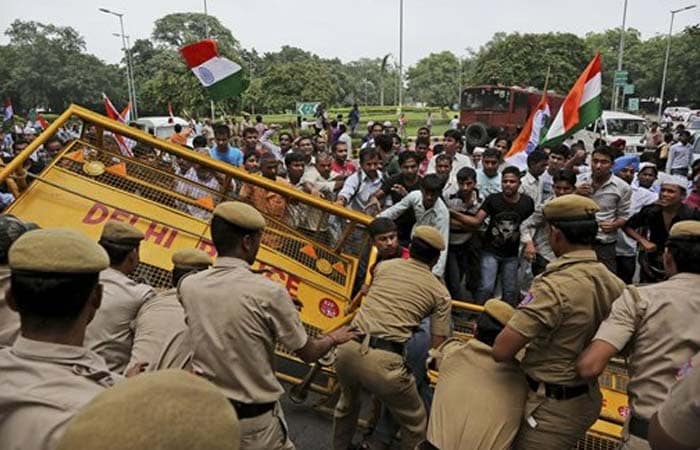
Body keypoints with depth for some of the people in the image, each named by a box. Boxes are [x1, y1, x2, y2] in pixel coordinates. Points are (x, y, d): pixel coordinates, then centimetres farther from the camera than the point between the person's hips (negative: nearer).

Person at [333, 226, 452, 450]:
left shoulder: (385, 266, 17)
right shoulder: (441, 293, 10)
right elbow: (437, 348, 8)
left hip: (347, 348, 5)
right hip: (383, 360, -4)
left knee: (348, 403, 36)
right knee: (415, 425, 21)